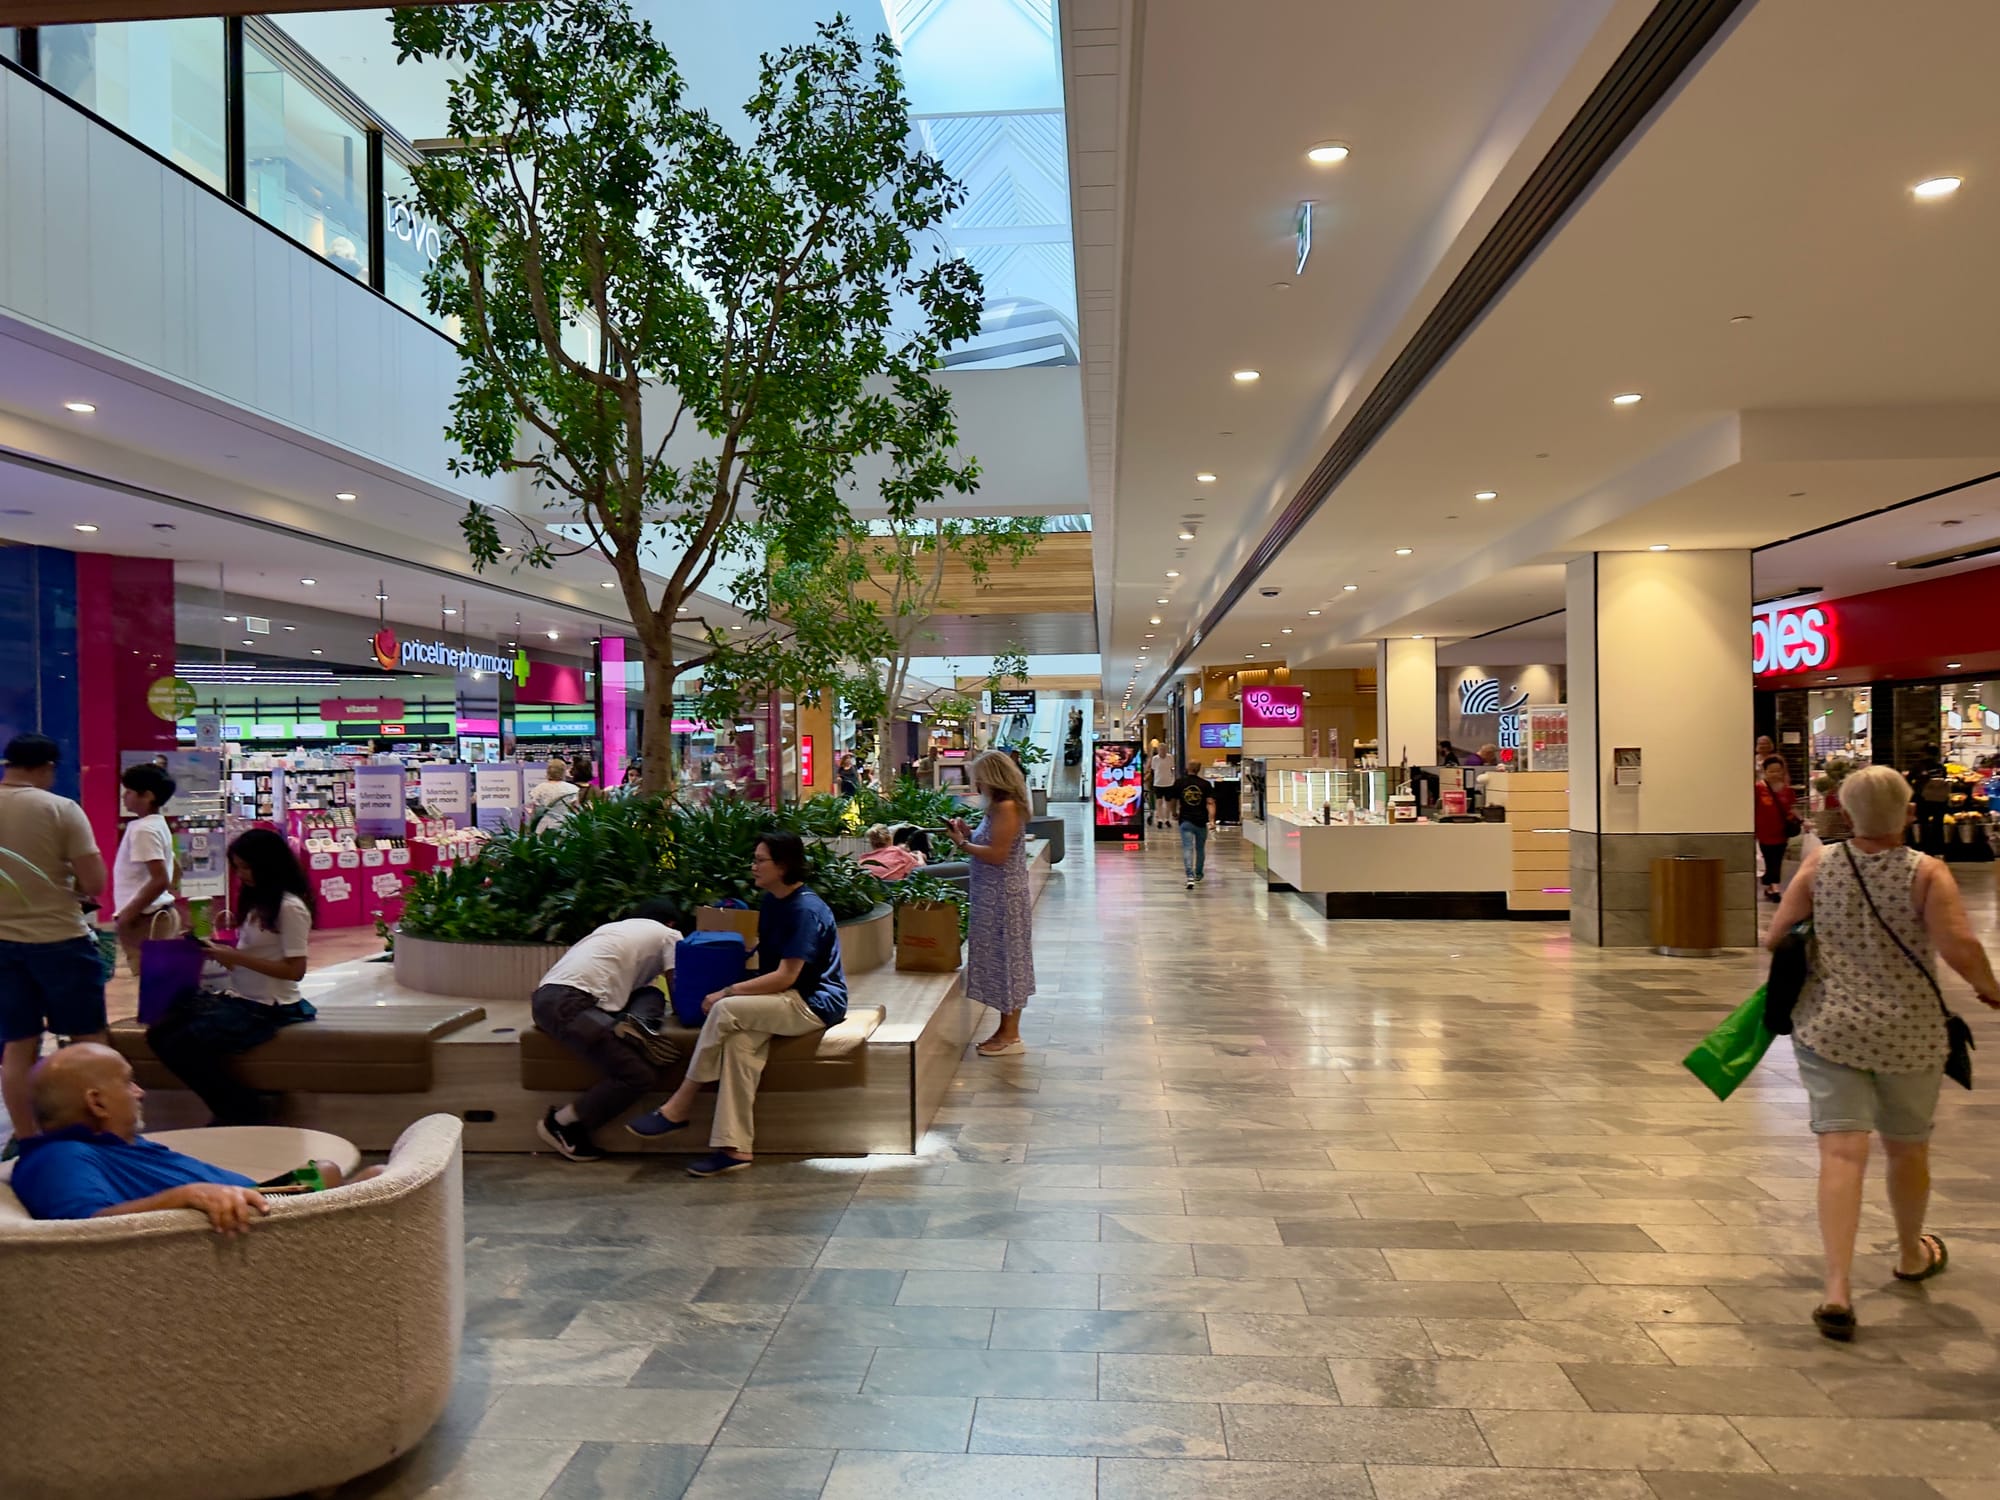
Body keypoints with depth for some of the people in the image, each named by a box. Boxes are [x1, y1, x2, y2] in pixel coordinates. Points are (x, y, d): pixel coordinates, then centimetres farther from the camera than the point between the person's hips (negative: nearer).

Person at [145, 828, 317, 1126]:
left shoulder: (290, 907, -14)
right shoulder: (258, 901, 13)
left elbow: (295, 970, -19)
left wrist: (237, 958, -18)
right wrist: (222, 953, -2)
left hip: (267, 1008, -9)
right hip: (238, 997, 9)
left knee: (181, 1045, -18)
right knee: (159, 1032, -4)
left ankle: (248, 1114, -1)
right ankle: (239, 1111, 2)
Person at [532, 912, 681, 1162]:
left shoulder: (621, 927, 32)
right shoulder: (669, 935, 11)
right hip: (567, 1004, -9)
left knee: (651, 994, 18)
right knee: (641, 1075, -12)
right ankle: (561, 1123, -3)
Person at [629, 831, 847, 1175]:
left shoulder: (806, 911, -18)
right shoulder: (771, 902, 12)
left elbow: (785, 977, -21)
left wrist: (728, 992, -19)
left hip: (816, 1004, -8)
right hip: (788, 1001, 8)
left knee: (727, 1010, -26)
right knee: (740, 1039, -23)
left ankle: (680, 1106, -13)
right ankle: (735, 1147, -27)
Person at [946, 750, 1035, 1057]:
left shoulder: (1006, 807, -18)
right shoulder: (999, 806, 12)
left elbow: (997, 855, -22)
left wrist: (962, 843, -14)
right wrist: (968, 833, 4)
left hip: (1004, 897, -10)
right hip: (995, 896, 10)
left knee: (1005, 958, -2)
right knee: (1000, 959, 14)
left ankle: (1011, 1035, 7)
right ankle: (1006, 1029, 22)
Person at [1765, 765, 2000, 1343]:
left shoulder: (1820, 864, -4)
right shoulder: (1926, 873, -9)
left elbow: (1775, 938, -2)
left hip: (1829, 1028, 0)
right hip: (1908, 1033, 0)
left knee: (1842, 1152, -5)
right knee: (1908, 1147, 21)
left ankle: (1837, 1289, -16)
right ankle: (1912, 1255, 44)